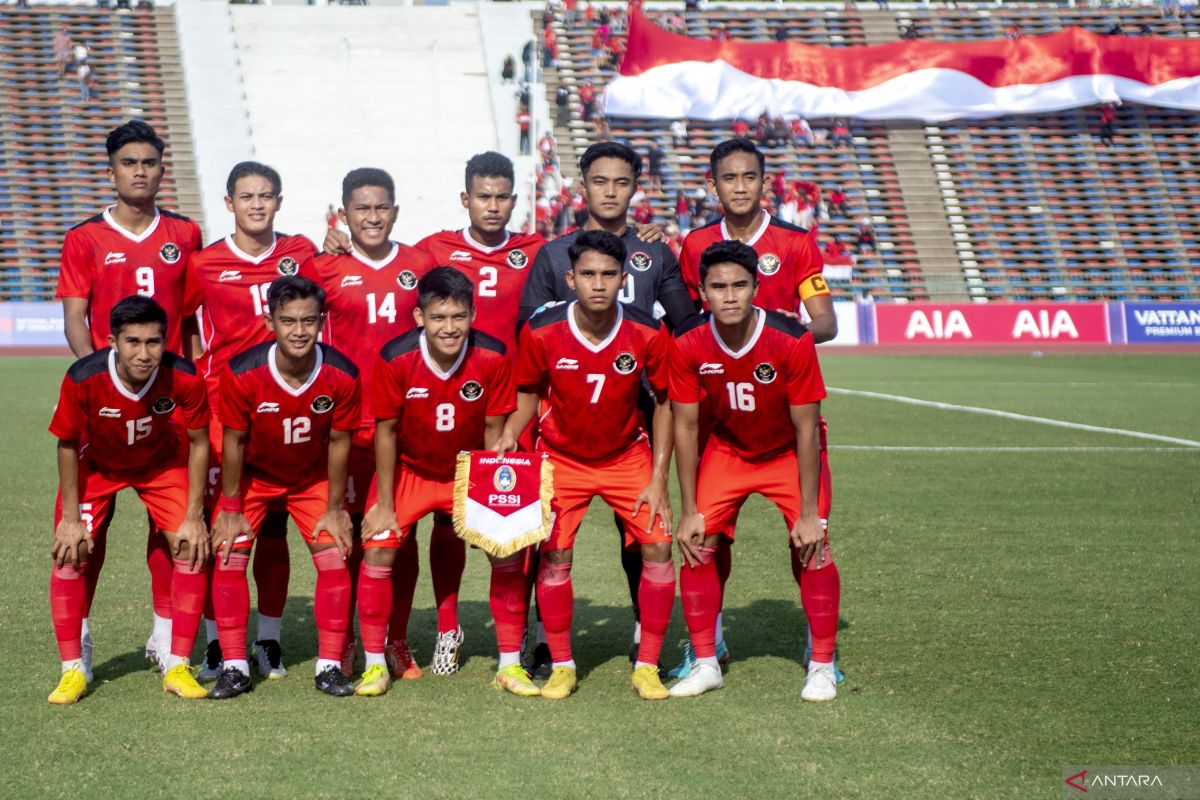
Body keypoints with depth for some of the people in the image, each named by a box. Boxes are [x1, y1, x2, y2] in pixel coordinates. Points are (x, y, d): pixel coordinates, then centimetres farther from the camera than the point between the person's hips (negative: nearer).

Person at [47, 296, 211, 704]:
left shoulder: (184, 378, -32)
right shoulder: (82, 379, -34)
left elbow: (198, 444, -15)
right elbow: (68, 445, -16)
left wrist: (194, 517, -14)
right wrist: (70, 518, -14)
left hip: (163, 464, 1)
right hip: (96, 465, -1)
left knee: (193, 548, -11)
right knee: (70, 554, -12)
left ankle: (176, 666, 2)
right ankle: (73, 669, 3)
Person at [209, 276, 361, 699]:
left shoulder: (342, 375, -25)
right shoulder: (241, 373, -29)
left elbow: (338, 443, -12)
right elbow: (234, 442, -16)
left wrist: (335, 507, -6)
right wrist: (231, 509, -10)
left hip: (314, 478, 1)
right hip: (253, 475, -1)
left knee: (334, 558, -8)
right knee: (228, 558, -10)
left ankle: (330, 665, 3)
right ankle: (235, 667, 0)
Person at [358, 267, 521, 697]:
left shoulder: (492, 358, -23)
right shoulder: (396, 358, -25)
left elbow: (493, 429, -10)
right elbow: (386, 431, -14)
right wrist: (384, 504, -9)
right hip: (408, 469, -1)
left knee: (509, 550, -8)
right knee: (378, 548, -13)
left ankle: (510, 665, 7)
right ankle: (375, 664, 3)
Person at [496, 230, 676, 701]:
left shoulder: (648, 334, -19)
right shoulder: (540, 333, -19)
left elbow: (664, 402, -6)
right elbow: (529, 393, -1)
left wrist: (658, 480, -9)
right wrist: (509, 435, -20)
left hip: (628, 456, 0)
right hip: (561, 456, 0)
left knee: (658, 547, -11)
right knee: (554, 554, -9)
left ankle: (647, 667, 1)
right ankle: (561, 666, 8)